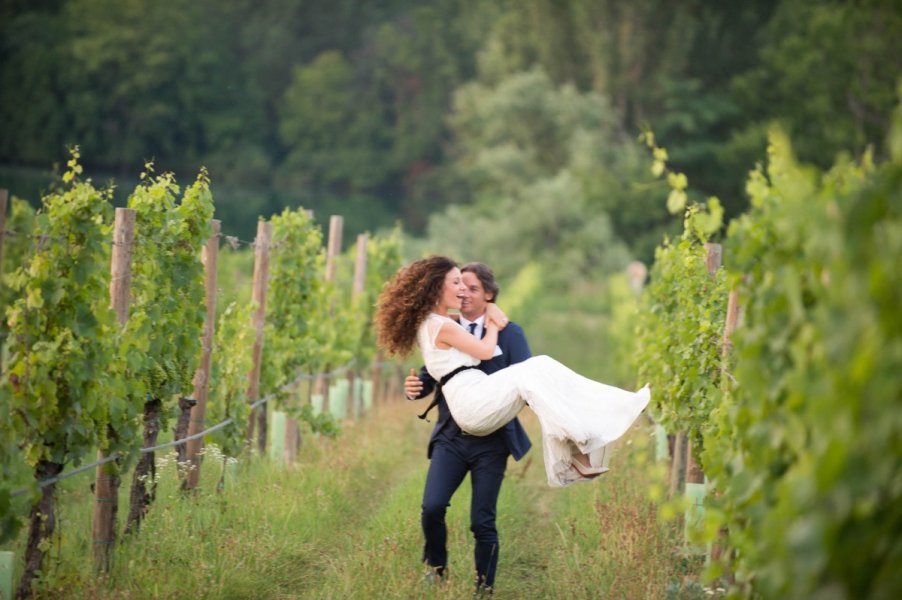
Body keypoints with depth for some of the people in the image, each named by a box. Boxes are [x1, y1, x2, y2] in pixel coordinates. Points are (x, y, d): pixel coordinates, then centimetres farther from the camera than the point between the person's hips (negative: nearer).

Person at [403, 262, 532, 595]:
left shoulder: (510, 334, -1)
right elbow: (429, 377, 6)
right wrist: (415, 387, -18)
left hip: (491, 440, -2)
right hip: (451, 436, 2)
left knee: (482, 522, -2)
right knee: (432, 507, -15)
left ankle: (484, 590, 14)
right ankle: (436, 568, 12)